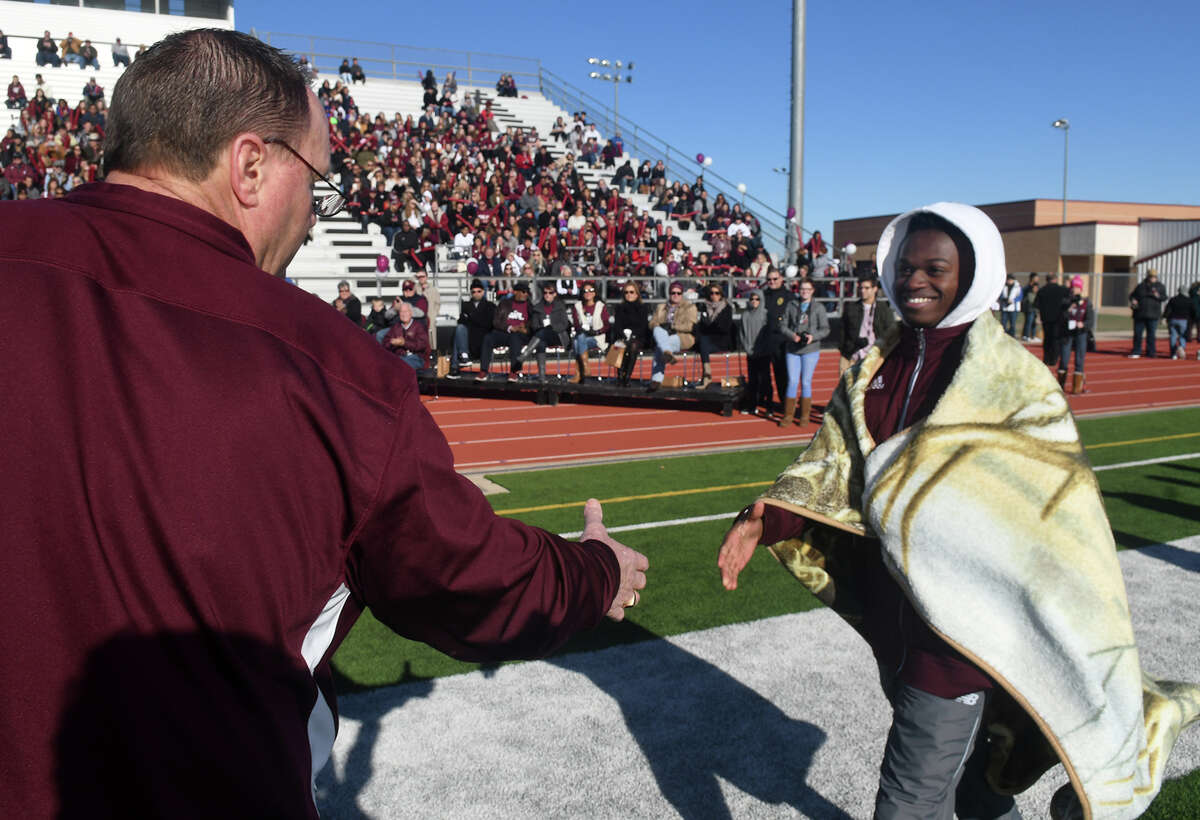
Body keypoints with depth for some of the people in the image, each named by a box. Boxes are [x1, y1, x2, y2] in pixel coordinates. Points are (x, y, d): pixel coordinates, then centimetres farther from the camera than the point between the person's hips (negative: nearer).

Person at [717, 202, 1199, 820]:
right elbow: (831, 463, -1)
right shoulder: (873, 372, 6)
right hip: (891, 613, 6)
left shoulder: (1014, 379, -10)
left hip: (961, 618, -6)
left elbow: (1062, 513, -9)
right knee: (962, 770, 26)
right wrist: (765, 519, -17)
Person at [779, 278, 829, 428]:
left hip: (810, 349, -1)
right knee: (792, 381, -2)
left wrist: (813, 336, -17)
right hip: (792, 349, 1)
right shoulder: (792, 305, 7)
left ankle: (805, 417, 11)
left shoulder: (819, 307, 2)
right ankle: (788, 416, 6)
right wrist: (792, 335, -12)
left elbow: (825, 329, 1)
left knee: (806, 382, 1)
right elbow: (784, 325, 7)